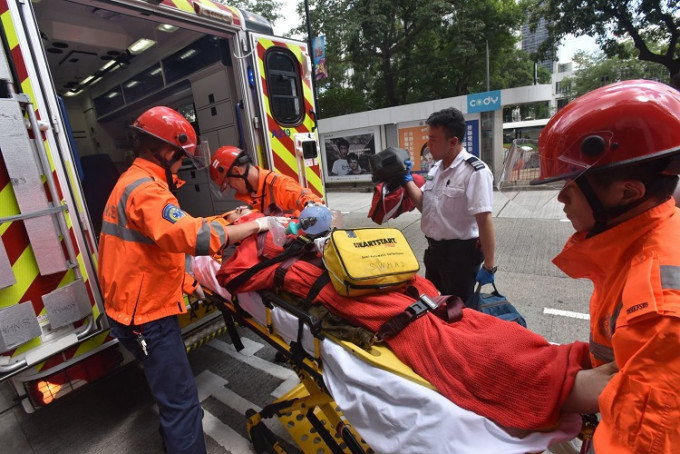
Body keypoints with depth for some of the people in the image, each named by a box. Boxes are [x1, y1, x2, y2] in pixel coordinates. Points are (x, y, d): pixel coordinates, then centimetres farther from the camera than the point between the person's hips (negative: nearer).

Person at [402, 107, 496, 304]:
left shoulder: (475, 171, -21)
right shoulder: (436, 168, 5)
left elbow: (484, 220, -23)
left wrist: (489, 265, -22)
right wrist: (406, 179, 2)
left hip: (461, 252, -8)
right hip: (434, 249, 8)